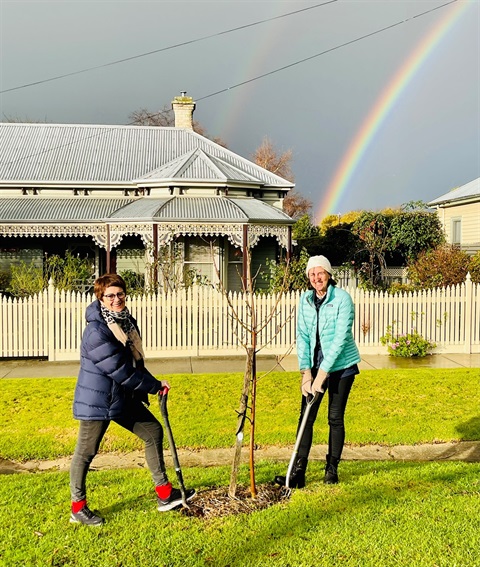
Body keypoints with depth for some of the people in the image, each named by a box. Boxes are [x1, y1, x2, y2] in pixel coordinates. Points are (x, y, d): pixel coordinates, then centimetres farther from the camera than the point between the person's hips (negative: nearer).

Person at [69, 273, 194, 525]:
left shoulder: (127, 321, 4)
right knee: (86, 452, 5)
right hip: (97, 400, -9)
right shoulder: (96, 331, -23)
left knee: (153, 431, 9)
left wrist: (148, 385, 8)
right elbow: (120, 371, -24)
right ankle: (78, 507, 27)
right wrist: (155, 385, -16)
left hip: (125, 398, 9)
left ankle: (165, 494, 20)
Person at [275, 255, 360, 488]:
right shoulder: (305, 299, 0)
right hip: (314, 364, 4)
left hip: (341, 365, -4)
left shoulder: (342, 298, -14)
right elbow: (302, 336, -1)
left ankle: (332, 469, 22)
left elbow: (340, 339, -19)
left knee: (336, 418, 5)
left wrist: (322, 374, -21)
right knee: (306, 416, 1)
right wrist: (306, 372, -9)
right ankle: (298, 472, 7)